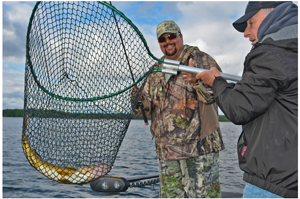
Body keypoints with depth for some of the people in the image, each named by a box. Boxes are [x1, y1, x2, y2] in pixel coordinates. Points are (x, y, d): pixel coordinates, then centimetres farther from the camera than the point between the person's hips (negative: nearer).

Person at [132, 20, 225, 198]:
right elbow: (147, 106, 17)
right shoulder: (155, 70, 16)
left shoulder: (200, 59, -1)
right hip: (166, 149, 6)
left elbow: (216, 93, -13)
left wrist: (197, 82, -32)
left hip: (199, 145, -6)